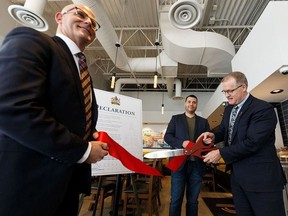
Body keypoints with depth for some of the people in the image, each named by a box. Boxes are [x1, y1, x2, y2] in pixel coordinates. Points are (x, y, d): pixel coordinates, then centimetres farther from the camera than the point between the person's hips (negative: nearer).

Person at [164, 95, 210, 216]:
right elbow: (167, 136, 1)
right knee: (175, 200, 2)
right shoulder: (176, 119, 9)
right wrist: (182, 143, -16)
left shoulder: (203, 122, 15)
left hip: (197, 164, 2)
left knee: (193, 200, 13)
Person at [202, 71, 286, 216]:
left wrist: (221, 153, -19)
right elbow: (223, 130, 20)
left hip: (261, 177, -7)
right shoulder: (228, 109, 9)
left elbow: (252, 143, -24)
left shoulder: (263, 109, -17)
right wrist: (213, 136, -4)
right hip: (237, 174, 8)